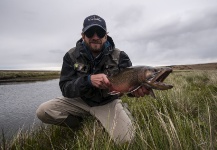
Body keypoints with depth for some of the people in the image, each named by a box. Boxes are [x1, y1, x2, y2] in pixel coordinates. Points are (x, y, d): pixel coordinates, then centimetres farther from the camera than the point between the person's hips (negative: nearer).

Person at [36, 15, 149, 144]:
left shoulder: (119, 56, -12)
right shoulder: (72, 56, -10)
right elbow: (65, 88, -15)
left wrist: (136, 88, -39)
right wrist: (89, 80, -35)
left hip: (108, 103, -1)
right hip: (80, 100, 2)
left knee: (125, 138, -23)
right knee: (43, 111, -13)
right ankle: (82, 125, 7)